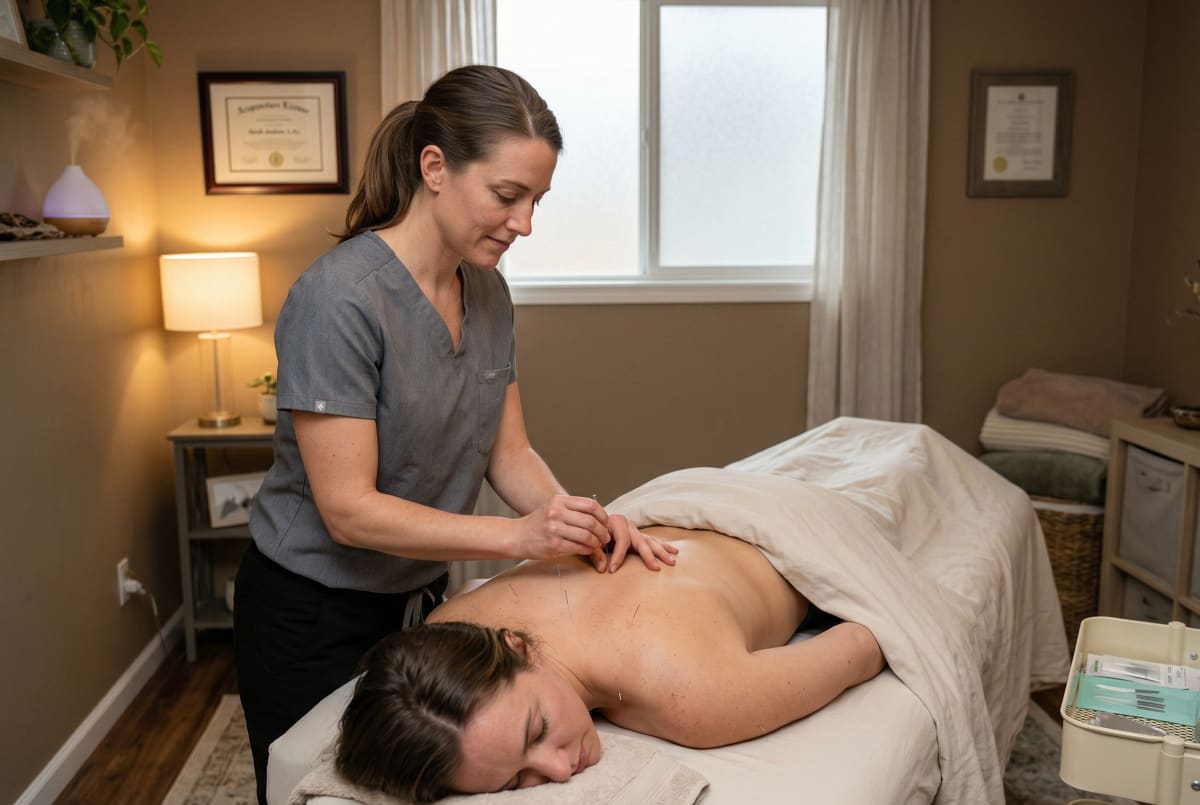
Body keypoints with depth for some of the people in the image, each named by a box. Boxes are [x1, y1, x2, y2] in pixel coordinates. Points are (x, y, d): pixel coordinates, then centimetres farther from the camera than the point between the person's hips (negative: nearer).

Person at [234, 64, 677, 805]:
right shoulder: (340, 298, -26)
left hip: (421, 600, 7)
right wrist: (520, 536, -32)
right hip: (315, 618, -6)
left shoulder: (487, 290, -3)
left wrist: (580, 521, -19)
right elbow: (348, 508, -26)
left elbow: (508, 452, -1)